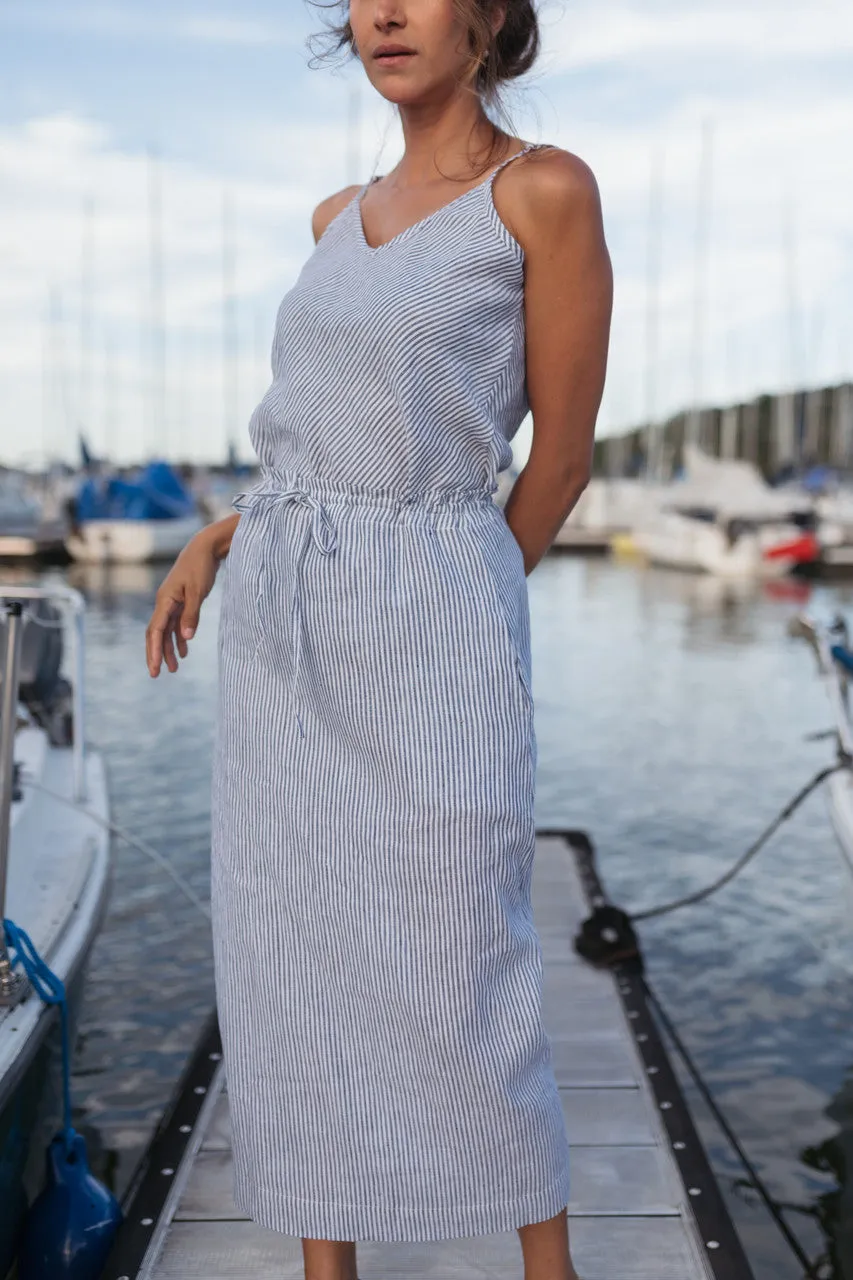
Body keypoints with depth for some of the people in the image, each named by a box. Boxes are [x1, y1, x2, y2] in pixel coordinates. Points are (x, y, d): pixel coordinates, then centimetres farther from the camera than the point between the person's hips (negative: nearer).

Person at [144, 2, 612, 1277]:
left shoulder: (549, 188, -5)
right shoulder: (341, 219, 15)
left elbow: (563, 451, -2)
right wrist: (212, 541, 12)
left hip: (430, 626, -6)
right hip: (285, 627, 6)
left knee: (461, 982, 1)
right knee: (290, 960, 7)